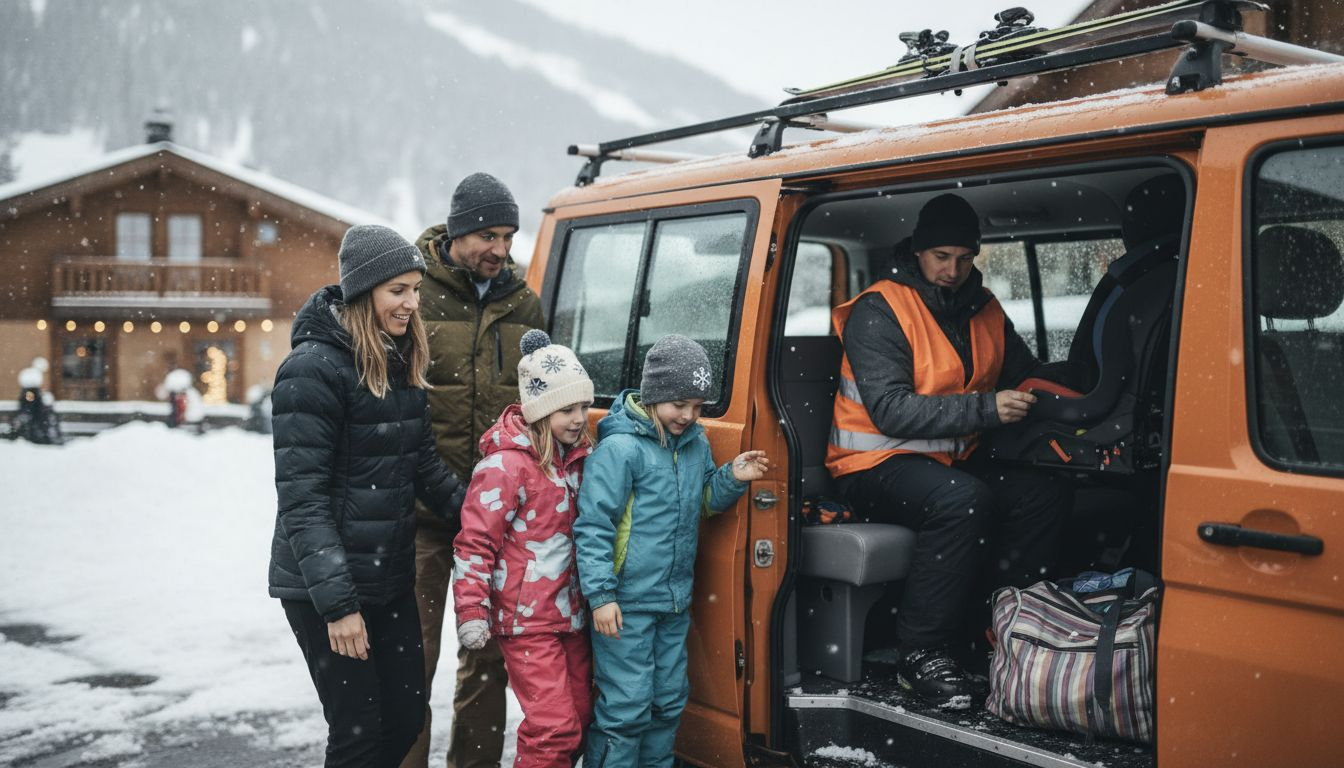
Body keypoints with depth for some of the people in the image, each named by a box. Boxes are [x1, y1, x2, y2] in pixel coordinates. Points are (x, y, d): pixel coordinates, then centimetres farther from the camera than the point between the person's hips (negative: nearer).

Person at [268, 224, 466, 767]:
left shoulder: (402, 365, 8)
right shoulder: (313, 369, -17)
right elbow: (301, 498, -19)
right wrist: (336, 601, -22)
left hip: (390, 576, 8)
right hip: (324, 586, -8)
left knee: (407, 717, 14)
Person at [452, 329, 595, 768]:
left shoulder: (576, 455, 7)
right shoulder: (506, 465, -17)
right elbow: (474, 542, -16)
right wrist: (471, 612, -20)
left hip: (570, 613, 8)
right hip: (526, 620, -8)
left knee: (579, 716, 15)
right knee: (554, 728, -10)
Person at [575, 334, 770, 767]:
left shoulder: (696, 443, 7)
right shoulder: (620, 447, -15)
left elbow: (705, 503, 20)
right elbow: (593, 525, -15)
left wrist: (732, 479, -1)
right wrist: (600, 595, -19)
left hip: (675, 602, 8)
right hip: (626, 605, -7)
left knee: (670, 699, 17)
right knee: (626, 707, -5)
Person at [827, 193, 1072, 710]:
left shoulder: (984, 309, 10)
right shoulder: (879, 311, -12)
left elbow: (1026, 375, 18)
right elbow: (890, 411, -22)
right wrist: (984, 409, -29)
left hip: (952, 458, 7)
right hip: (877, 465, -7)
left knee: (1046, 492, -14)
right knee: (963, 500, -34)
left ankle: (990, 630, -10)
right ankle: (920, 654, -24)